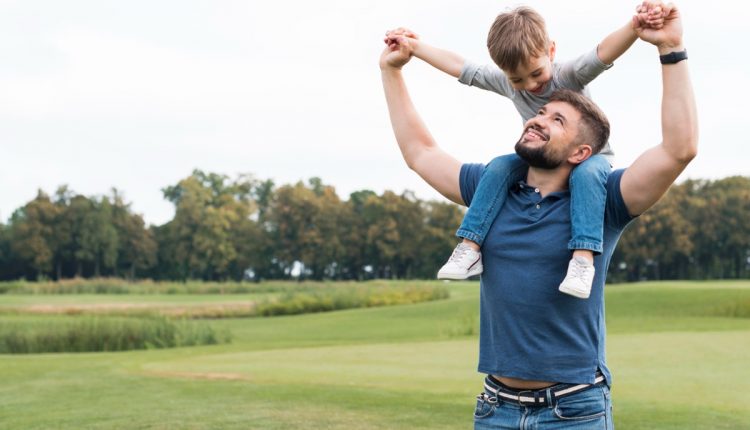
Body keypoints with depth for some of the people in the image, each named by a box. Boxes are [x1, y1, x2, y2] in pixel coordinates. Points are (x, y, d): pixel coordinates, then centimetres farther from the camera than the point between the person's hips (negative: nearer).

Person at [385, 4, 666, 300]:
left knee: (587, 173, -38)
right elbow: (458, 66, -1)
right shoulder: (504, 82, -9)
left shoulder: (569, 75, -25)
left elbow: (605, 52, -44)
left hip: (589, 155, -4)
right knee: (499, 167, -21)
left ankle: (583, 256, -48)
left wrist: (636, 26, -63)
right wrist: (416, 47, 1)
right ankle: (469, 248, -23)